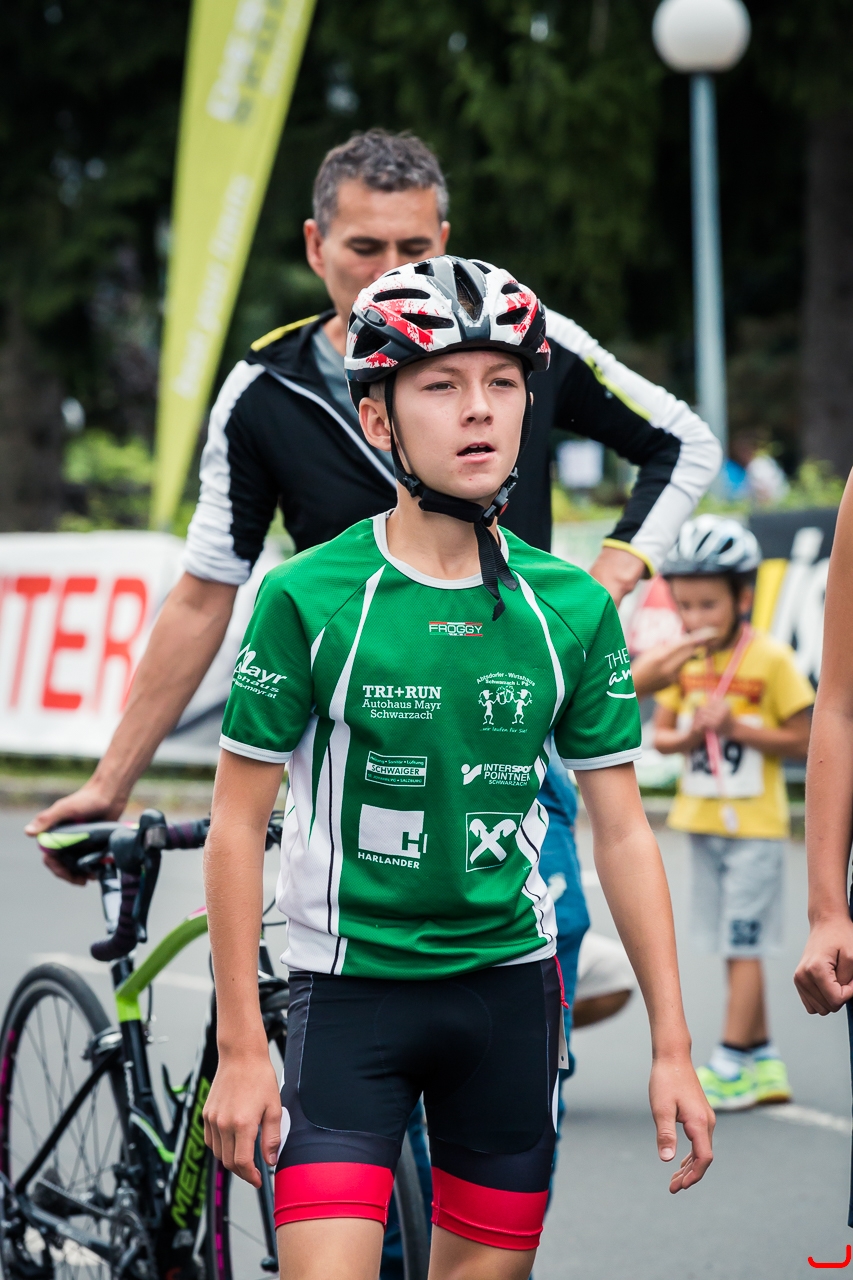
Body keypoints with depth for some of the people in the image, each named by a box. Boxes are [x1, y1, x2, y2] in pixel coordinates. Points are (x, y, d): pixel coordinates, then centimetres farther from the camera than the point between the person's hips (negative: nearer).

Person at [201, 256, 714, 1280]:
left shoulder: (573, 609, 0)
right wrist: (241, 1048, -8)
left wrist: (672, 1047, 2)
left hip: (509, 987, 3)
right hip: (349, 991, -3)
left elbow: (622, 829, 5)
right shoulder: (309, 599, -9)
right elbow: (237, 826, -5)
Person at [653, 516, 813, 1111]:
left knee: (743, 946, -5)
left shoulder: (771, 659, -11)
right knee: (736, 947, 10)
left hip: (754, 823, -6)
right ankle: (763, 1062, 18)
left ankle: (732, 1066, -2)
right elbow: (660, 731, 7)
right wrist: (685, 737, -15)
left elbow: (803, 740, -11)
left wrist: (735, 727, -21)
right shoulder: (687, 661, 5)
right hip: (702, 820, 6)